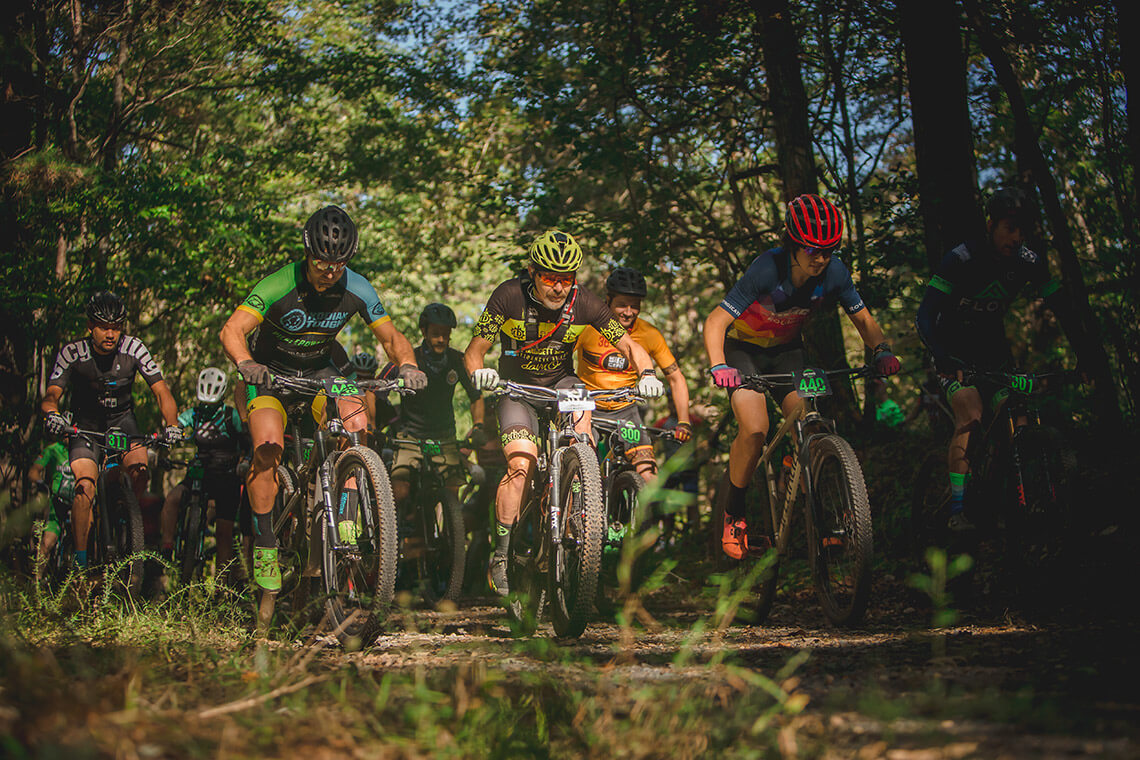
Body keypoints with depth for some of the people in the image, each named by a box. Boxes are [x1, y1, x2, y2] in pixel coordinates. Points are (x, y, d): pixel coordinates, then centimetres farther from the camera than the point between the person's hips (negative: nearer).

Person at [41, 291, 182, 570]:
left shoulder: (133, 348, -17)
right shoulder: (72, 353, -20)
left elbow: (161, 391, -19)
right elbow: (52, 394, -24)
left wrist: (171, 423, -37)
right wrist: (51, 413, -48)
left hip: (122, 419, 2)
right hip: (85, 424, -1)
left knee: (140, 469, -24)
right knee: (85, 487, -21)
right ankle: (80, 560, -9)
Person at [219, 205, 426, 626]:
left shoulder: (356, 290, -17)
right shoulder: (280, 286, -27)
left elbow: (392, 337, -10)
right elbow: (232, 329, -32)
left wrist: (407, 365, -32)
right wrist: (245, 363, -54)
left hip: (320, 371, 3)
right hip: (271, 373, -3)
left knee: (356, 420, -26)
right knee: (267, 449, -25)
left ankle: (346, 525, -18)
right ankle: (265, 552, -12)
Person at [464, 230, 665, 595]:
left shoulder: (585, 304, -17)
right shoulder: (509, 296, -21)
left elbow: (629, 345, -14)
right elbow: (474, 351, -17)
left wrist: (647, 373, -34)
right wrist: (479, 372, -39)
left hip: (560, 384, 2)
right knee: (521, 465, -22)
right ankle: (501, 554, -8)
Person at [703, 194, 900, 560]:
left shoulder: (834, 273, -20)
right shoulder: (767, 270, -32)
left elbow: (863, 318, -5)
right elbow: (716, 321, -30)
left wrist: (882, 350, -24)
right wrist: (719, 367, -46)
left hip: (786, 351, 4)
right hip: (744, 349, -4)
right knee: (754, 430, -23)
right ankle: (733, 515, -3)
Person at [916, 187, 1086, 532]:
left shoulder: (1029, 262, -10)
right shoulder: (961, 259, -22)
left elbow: (1061, 309, -5)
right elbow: (925, 315, -29)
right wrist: (943, 361, -45)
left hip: (993, 351, 4)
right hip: (956, 354, -4)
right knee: (970, 416, -26)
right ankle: (958, 510, -26)